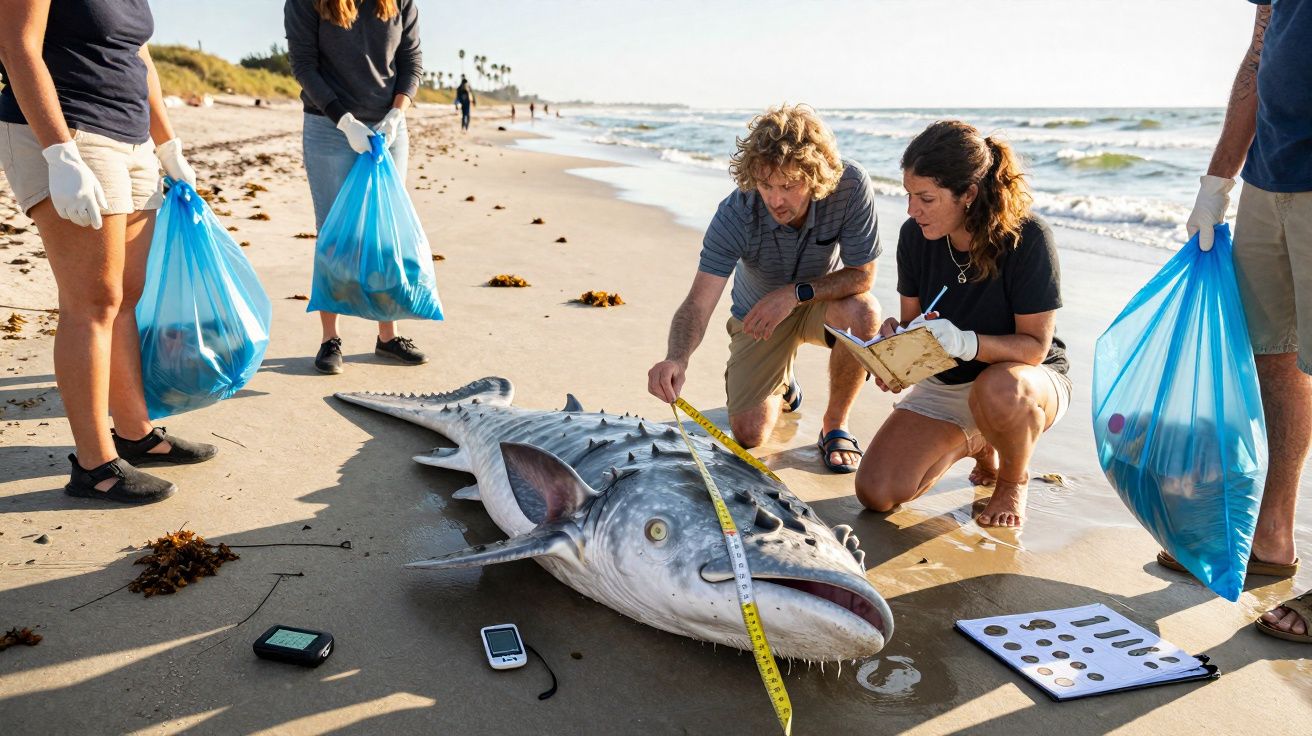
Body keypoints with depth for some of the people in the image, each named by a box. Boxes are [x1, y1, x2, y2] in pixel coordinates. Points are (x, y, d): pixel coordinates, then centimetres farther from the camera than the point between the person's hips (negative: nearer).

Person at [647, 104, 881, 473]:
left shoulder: (851, 186, -30)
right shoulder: (736, 214, -30)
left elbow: (862, 275, -21)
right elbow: (698, 303, -34)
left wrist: (795, 293, -33)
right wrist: (676, 359, -53)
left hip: (822, 300, 0)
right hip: (759, 312, 0)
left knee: (863, 313, -36)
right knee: (749, 434, -9)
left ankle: (835, 425, -10)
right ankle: (780, 382, 29)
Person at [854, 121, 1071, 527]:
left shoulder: (1028, 238, -23)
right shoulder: (915, 235, -9)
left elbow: (1035, 346, -22)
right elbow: (911, 320, 1)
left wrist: (966, 342, -40)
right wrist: (895, 336, -24)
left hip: (1028, 376, -4)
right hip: (945, 384, 4)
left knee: (998, 390, -43)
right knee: (875, 493, -13)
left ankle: (1014, 479, -5)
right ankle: (974, 444, 18)